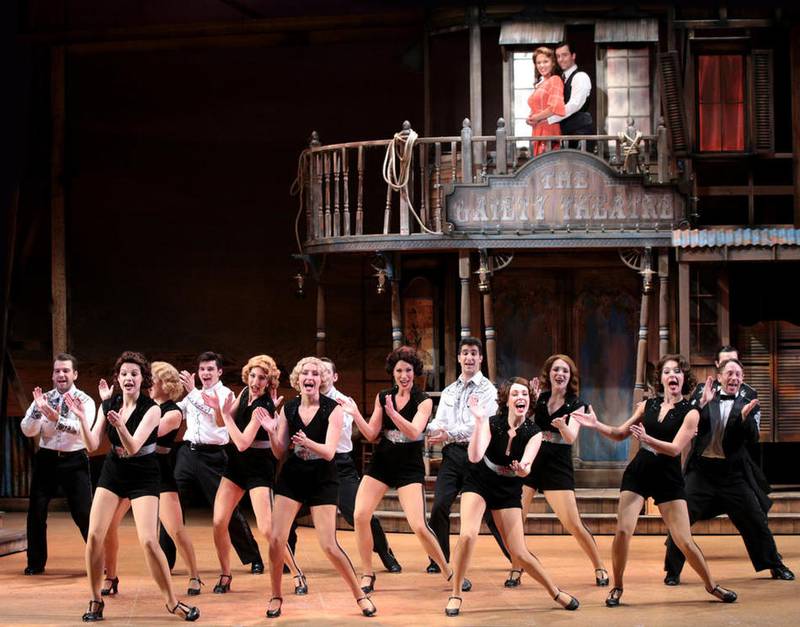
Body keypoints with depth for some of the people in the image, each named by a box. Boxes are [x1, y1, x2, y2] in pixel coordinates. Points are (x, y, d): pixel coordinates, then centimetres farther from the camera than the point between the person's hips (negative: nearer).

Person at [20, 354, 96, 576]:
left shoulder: (85, 401, -5)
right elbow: (28, 431, -5)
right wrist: (38, 410, -23)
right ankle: (36, 563, 17)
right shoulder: (43, 398, 3)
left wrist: (56, 419, -37)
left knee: (84, 513, -3)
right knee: (36, 513, 4)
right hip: (46, 458, 3)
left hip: (74, 460, -3)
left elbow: (83, 428, -23)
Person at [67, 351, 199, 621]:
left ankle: (172, 601, 1)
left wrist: (120, 425, -44)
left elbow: (133, 447, -25)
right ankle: (95, 601, 8)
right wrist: (82, 418, -22)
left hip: (143, 477, -4)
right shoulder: (108, 406, -2)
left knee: (149, 541, -14)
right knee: (94, 536, -7)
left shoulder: (152, 409, -15)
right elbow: (92, 445, -7)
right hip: (113, 472, 4)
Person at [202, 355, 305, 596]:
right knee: (219, 522, 0)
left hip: (259, 467, -7)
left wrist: (226, 413, -25)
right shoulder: (245, 392, 0)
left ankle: (297, 574, 1)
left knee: (266, 528, -12)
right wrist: (218, 409, -10)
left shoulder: (263, 406, -22)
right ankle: (225, 576, 15)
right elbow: (224, 422, 11)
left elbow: (243, 443, -28)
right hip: (236, 463, 7)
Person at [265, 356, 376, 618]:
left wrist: (307, 442, -38)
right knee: (276, 540, -5)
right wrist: (271, 431, -16)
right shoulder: (288, 409, 0)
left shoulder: (332, 409, -11)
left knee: (329, 545, -7)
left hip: (322, 481, -3)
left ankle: (360, 595, 11)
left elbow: (329, 452, -19)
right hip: (291, 478, 3)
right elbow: (279, 452, 3)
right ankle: (276, 597, 15)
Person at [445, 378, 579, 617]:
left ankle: (556, 592, 19)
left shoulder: (534, 433, -13)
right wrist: (479, 420, -40)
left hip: (508, 491, 1)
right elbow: (475, 457, -31)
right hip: (478, 483, -1)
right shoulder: (492, 424, -18)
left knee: (519, 554, -3)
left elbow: (526, 464, -27)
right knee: (467, 536, -24)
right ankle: (455, 595, -9)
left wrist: (523, 469, -52)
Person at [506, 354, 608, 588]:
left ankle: (600, 567, 10)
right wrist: (531, 401, -15)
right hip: (529, 463, 2)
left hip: (558, 468, -2)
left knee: (573, 524, -6)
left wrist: (562, 426, -35)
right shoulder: (538, 399, 7)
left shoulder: (575, 405, 1)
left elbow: (571, 437, -14)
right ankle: (516, 569, 6)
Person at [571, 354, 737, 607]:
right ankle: (617, 587, 6)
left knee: (685, 540, -3)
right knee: (623, 531, -11)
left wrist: (647, 439, -30)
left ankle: (711, 585, 18)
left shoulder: (690, 413, -4)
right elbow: (620, 434, 15)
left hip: (669, 479, -2)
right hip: (638, 473, 2)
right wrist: (597, 425, 0)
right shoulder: (647, 405, 6)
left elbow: (675, 448, -17)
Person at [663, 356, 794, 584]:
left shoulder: (748, 399, 2)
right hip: (702, 468, 0)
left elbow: (753, 437, -8)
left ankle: (776, 566, 23)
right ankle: (672, 571, 6)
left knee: (755, 520, 6)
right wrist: (702, 403, -19)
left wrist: (745, 416, -26)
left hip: (733, 471, 0)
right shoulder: (705, 392, 3)